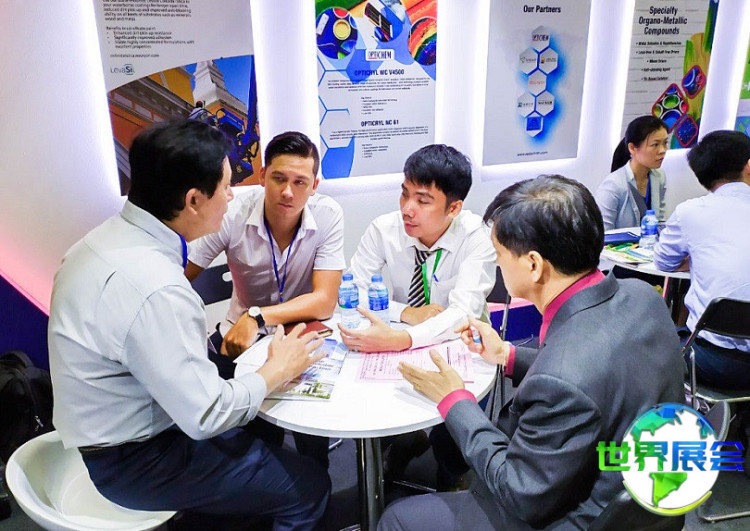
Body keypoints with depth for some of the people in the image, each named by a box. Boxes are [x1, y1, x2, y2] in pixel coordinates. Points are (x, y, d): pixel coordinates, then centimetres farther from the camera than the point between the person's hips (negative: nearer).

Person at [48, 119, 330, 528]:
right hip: (134, 462, -9)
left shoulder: (110, 236, -4)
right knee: (308, 486, 0)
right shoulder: (154, 290, -33)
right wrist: (277, 370, -12)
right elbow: (206, 416, -27)